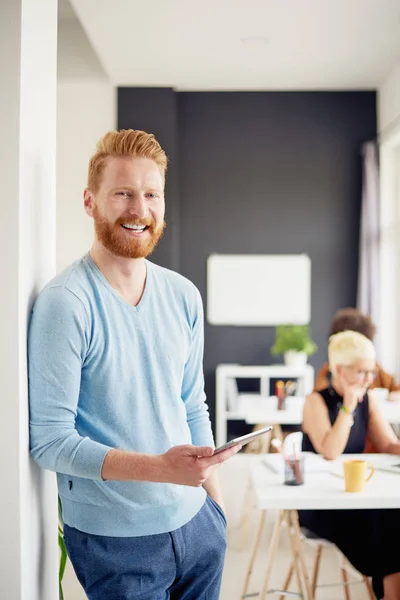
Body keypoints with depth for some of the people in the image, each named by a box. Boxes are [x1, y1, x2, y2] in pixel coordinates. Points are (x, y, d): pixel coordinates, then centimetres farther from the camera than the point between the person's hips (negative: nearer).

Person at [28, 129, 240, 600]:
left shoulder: (184, 296, 3)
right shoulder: (64, 304, -16)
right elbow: (49, 441, -18)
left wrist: (216, 506, 9)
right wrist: (159, 467, -27)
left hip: (197, 525, 6)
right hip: (114, 540, -6)